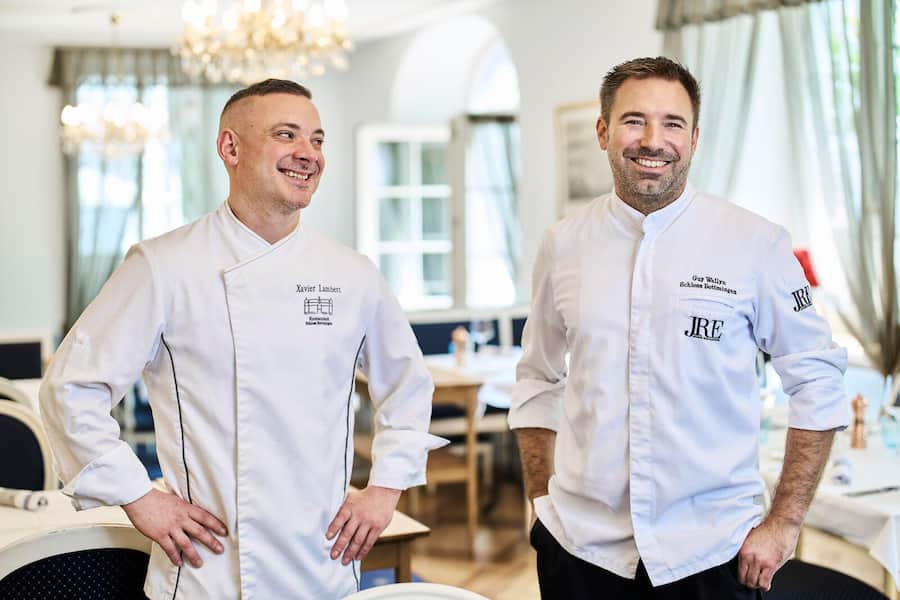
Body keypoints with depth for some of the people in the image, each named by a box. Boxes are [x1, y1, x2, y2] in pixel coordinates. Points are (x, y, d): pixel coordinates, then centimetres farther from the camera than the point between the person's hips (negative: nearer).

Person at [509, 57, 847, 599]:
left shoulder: (755, 244, -6)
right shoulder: (563, 245, 2)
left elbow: (818, 381, -1)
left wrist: (785, 521, -5)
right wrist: (542, 505, 5)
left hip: (711, 553, -2)